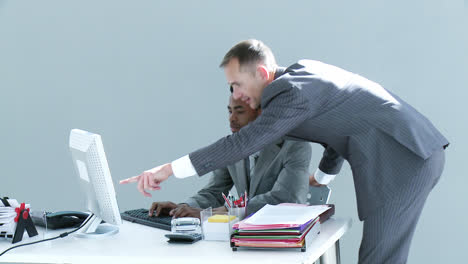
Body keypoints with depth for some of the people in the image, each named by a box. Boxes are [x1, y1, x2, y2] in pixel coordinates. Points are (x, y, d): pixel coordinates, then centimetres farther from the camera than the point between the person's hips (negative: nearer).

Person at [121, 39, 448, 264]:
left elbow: (240, 144, -20)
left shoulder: (291, 91, -13)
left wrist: (168, 169, -16)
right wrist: (321, 179, 42)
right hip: (417, 153, 10)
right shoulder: (304, 70, 17)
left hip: (406, 159, -10)